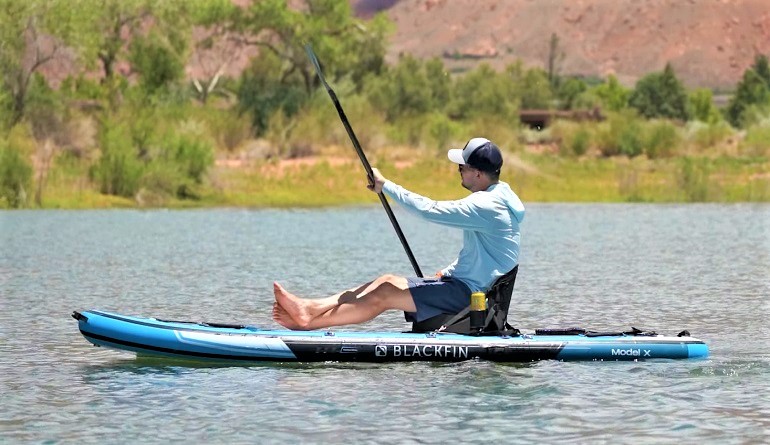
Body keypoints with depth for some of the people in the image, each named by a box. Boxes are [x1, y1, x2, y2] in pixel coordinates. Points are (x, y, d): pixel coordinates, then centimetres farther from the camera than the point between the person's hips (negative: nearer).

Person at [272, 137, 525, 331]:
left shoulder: (485, 206, -20)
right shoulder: (498, 196, 15)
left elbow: (429, 209, -25)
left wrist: (385, 186, -17)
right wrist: (448, 272, 13)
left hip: (467, 293, -10)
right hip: (470, 285, 10)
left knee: (384, 294, -15)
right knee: (389, 282, 3)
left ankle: (308, 321, -17)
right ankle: (310, 309, -5)